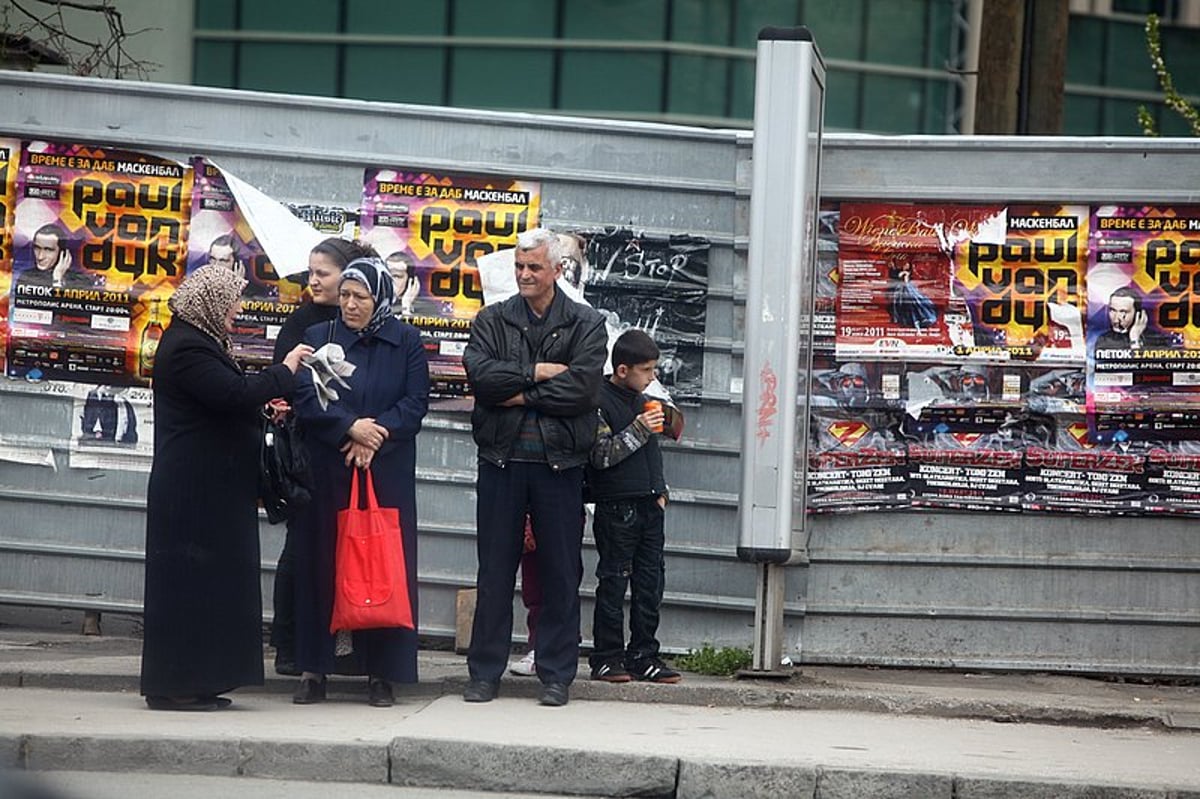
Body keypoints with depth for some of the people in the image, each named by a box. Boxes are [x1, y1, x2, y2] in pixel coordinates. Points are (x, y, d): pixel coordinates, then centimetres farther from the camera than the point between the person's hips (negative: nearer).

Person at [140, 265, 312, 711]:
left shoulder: (196, 341, 17)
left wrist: (263, 407, 11)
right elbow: (236, 393, -26)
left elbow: (227, 398, 26)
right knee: (191, 579, -7)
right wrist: (285, 370, -15)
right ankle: (175, 685, -4)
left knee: (210, 580, 11)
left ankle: (194, 682, 15)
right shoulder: (186, 348, -17)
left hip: (209, 487, 11)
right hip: (195, 489, -11)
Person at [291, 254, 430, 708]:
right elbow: (306, 398, -4)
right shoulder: (318, 338, 6)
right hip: (327, 472, 0)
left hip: (387, 473, 0)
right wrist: (351, 428, -18)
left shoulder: (406, 342, 6)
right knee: (321, 564, 0)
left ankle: (381, 673, 2)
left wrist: (376, 435, -14)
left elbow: (416, 403, 0)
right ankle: (314, 669, 4)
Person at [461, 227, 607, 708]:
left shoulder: (586, 325, 4)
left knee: (560, 574, 3)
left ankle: (556, 676, 10)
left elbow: (583, 387, -11)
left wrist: (521, 395, -9)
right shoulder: (492, 320, 10)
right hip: (501, 458, 1)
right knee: (494, 572, 5)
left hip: (558, 462, -1)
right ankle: (485, 672, 11)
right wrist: (537, 372, -12)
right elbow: (480, 375, -7)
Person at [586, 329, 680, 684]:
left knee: (651, 582, 7)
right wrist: (637, 430, -20)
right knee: (613, 582, -4)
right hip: (617, 506, -8)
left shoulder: (643, 403, 17)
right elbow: (600, 455, -17)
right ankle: (607, 657, 1)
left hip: (649, 506, 8)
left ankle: (644, 655, 12)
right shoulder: (600, 402, -9)